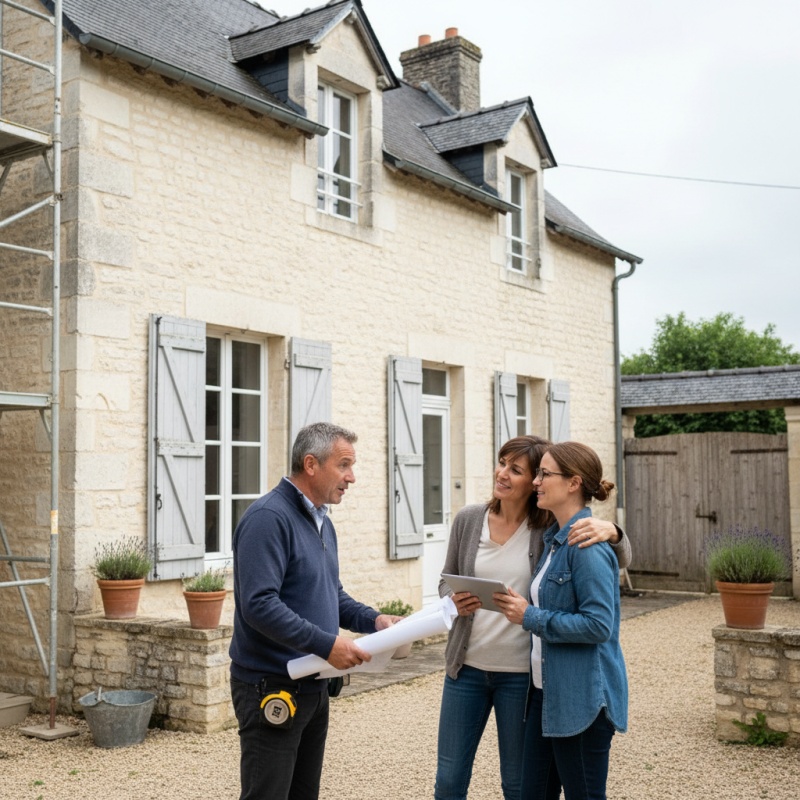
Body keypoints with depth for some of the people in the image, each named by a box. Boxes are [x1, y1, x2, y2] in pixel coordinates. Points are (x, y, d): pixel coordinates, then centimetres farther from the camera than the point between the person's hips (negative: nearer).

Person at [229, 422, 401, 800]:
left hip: (313, 686, 9)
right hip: (272, 689, -9)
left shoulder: (322, 522, 12)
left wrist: (373, 619, 2)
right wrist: (327, 644, -26)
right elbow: (259, 604, -27)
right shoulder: (268, 517, -18)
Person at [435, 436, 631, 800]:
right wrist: (455, 601, -14)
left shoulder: (550, 529, -9)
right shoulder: (468, 519, -2)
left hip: (520, 673, -2)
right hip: (467, 666, 3)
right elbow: (446, 581, 9)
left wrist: (611, 531, -29)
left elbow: (621, 560, -7)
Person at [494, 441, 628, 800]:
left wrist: (530, 617, -18)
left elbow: (598, 624, -23)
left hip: (581, 696, -9)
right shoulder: (554, 538, 10)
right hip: (546, 691, 9)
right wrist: (518, 607, 7)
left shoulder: (587, 545, -19)